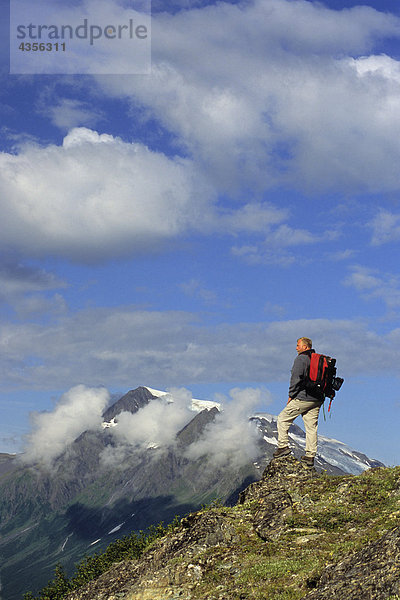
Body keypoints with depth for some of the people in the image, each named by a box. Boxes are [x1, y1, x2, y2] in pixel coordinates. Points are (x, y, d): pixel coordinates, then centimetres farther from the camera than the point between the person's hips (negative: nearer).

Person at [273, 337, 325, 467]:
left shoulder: (300, 359, -9)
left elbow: (296, 379, -16)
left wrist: (291, 395, -7)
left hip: (303, 398, -7)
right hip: (317, 400, 7)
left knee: (283, 419, 5)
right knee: (311, 427, 7)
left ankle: (283, 446, 1)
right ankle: (310, 456, 6)